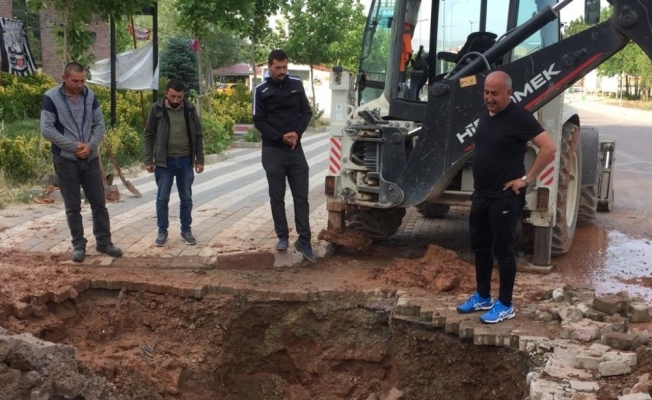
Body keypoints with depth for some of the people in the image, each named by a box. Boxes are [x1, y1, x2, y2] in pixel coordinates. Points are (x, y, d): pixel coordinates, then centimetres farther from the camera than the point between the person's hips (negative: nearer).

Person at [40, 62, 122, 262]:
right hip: (65, 160, -3)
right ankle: (78, 245, 14)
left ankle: (104, 242, 18)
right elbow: (46, 129, -13)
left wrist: (90, 146, -10)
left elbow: (100, 124, 6)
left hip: (90, 158, 4)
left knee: (99, 202, 7)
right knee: (73, 206, 4)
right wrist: (73, 146, -16)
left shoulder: (89, 95, 3)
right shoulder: (51, 97, -9)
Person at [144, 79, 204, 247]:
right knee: (162, 198, 4)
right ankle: (162, 231, 16)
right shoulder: (157, 109, -5)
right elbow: (149, 135, -1)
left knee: (186, 198, 8)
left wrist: (199, 159, 1)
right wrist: (149, 160, -5)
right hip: (164, 161, -1)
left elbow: (198, 135, 5)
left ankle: (186, 230, 20)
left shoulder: (190, 109, 0)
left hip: (185, 160, 2)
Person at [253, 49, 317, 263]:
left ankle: (304, 240, 5)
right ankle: (282, 237, 15)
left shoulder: (296, 84, 5)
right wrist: (281, 137, -16)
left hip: (295, 149, 2)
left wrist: (297, 133, -10)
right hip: (273, 151, -2)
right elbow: (258, 121, -4)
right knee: (277, 197, 4)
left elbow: (306, 112, 8)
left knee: (301, 196, 1)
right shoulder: (261, 90, -2)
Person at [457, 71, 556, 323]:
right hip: (481, 195, 8)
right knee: (480, 247, 15)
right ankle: (482, 297, 29)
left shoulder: (518, 117, -15)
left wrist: (527, 179, -17)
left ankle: (505, 305, 12)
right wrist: (479, 188, 14)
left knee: (502, 250, 0)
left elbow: (548, 148, -20)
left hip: (505, 198, -8)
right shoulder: (485, 115, 9)